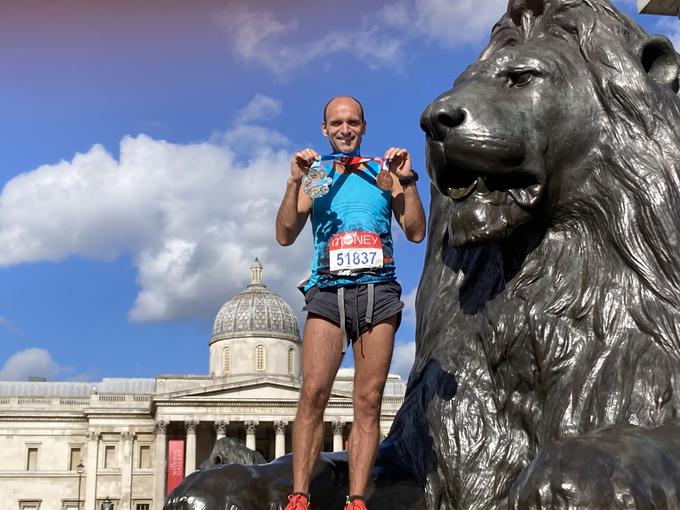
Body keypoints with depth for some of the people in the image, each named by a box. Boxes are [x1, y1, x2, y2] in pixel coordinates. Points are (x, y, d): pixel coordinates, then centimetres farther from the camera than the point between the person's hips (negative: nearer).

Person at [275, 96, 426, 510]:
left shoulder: (383, 176, 15)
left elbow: (416, 233, 8)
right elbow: (285, 236, 5)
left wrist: (407, 180, -2)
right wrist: (295, 182, -6)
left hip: (377, 292, 1)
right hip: (328, 290, 0)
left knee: (368, 401, -5)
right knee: (313, 393, -15)